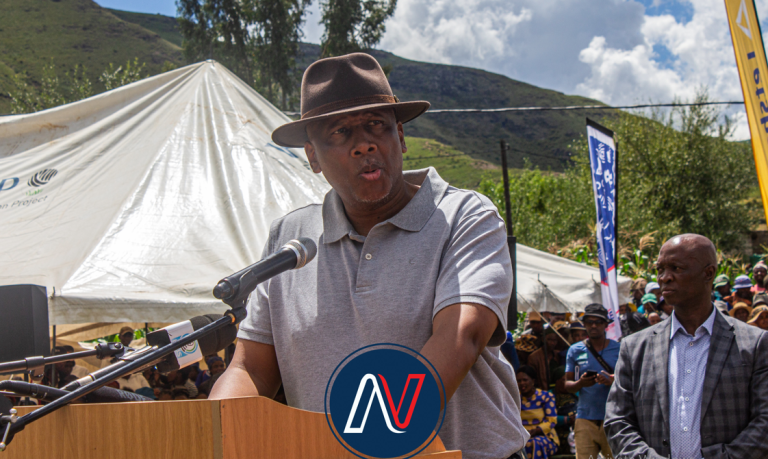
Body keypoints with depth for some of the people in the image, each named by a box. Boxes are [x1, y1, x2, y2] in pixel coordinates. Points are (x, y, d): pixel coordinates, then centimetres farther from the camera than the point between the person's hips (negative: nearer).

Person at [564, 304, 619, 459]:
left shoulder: (619, 349, 8)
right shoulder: (575, 350, 10)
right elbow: (567, 384, 10)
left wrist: (613, 381, -15)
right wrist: (580, 383, -12)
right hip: (585, 418, 1)